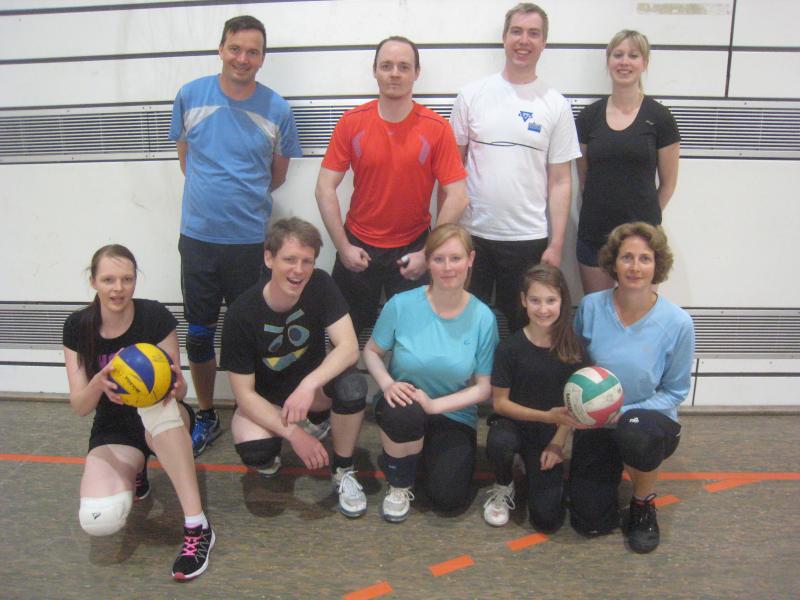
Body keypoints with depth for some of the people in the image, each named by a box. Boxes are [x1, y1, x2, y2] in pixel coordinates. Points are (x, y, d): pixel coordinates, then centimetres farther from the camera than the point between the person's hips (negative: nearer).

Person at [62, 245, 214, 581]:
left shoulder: (156, 317, -16)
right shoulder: (77, 327, -9)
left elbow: (177, 391, -14)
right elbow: (79, 407, -12)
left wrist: (175, 385, -38)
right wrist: (99, 383, -35)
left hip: (163, 421, -1)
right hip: (113, 429, 2)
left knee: (155, 404, -41)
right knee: (99, 520, -27)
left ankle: (197, 527, -35)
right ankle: (133, 472, 11)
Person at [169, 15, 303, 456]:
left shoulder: (277, 110, -3)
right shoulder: (190, 96, 0)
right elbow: (185, 156, 11)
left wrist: (241, 200, 10)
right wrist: (210, 197, 8)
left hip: (251, 240, -1)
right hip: (198, 237, 2)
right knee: (199, 334, 11)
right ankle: (206, 417, 30)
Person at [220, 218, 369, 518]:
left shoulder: (320, 285, -19)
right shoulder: (241, 315, -24)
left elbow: (349, 347, -26)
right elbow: (244, 392, -20)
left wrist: (308, 385, -43)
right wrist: (294, 434, -30)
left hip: (311, 384, 2)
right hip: (264, 399, -1)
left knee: (352, 384, -31)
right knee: (254, 451, -32)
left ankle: (343, 470, -5)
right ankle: (269, 459, 8)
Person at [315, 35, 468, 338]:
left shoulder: (437, 128, -9)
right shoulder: (351, 122, -5)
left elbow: (456, 196, -9)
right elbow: (325, 188, -4)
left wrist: (429, 253, -10)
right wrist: (342, 246, -7)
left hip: (413, 249, -1)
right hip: (358, 247, 1)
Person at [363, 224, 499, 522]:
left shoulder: (483, 318, -12)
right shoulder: (401, 305, -15)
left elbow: (483, 387, -8)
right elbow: (371, 351, -1)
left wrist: (435, 405, -21)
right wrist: (387, 384, -21)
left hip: (454, 415, 1)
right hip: (404, 406, -1)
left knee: (448, 498, -15)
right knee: (405, 412, -37)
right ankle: (399, 484, -4)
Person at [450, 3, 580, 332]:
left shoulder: (556, 105, 2)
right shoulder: (472, 95, 3)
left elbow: (560, 181, 2)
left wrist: (556, 244, -3)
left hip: (529, 239, 0)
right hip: (472, 233, 1)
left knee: (524, 328, 11)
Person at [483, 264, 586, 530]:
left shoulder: (572, 346, -7)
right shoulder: (509, 348, -14)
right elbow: (499, 402, -10)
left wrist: (557, 443, -9)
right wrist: (546, 416, -20)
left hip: (550, 434, 2)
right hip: (513, 422, -1)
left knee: (547, 519, -11)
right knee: (500, 443, -39)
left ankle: (535, 469, 21)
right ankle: (503, 487, -3)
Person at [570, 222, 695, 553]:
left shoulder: (677, 323, -16)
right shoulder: (591, 306, -11)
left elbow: (675, 392, -6)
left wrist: (622, 412, -19)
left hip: (649, 417, -2)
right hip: (596, 423, 2)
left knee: (634, 434, -40)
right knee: (590, 523, -2)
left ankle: (643, 503, -5)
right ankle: (612, 467, 32)